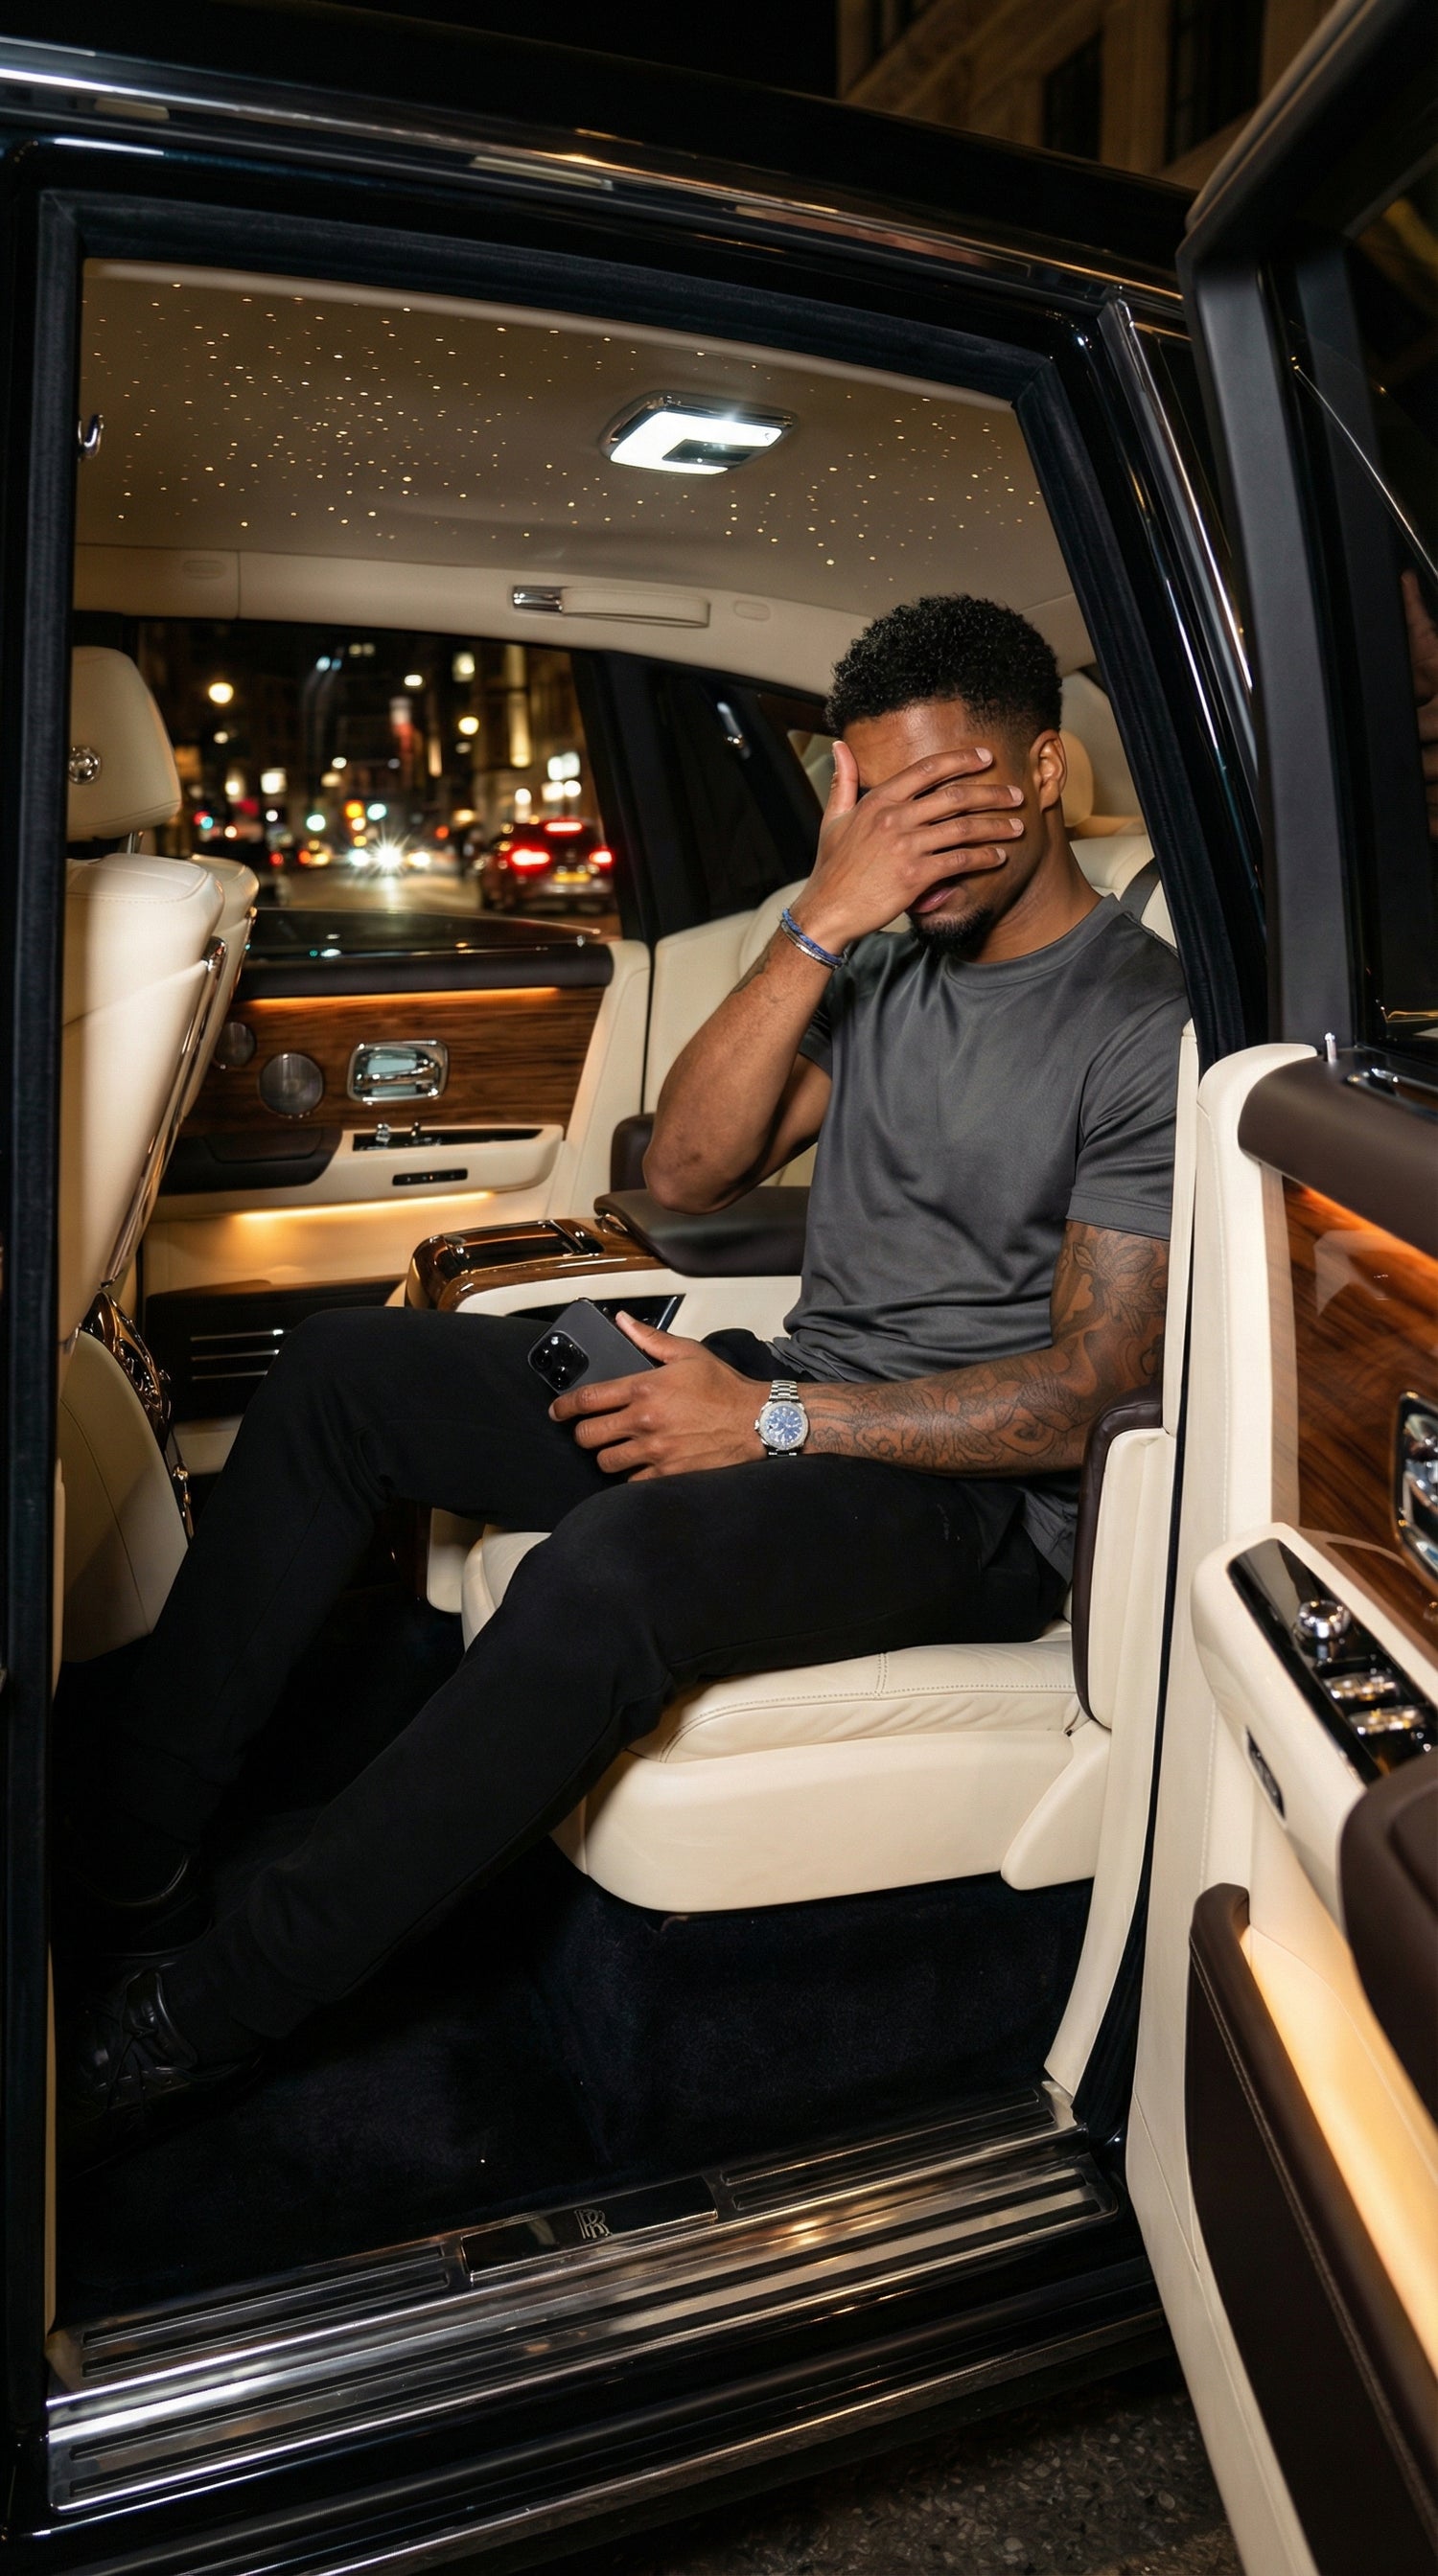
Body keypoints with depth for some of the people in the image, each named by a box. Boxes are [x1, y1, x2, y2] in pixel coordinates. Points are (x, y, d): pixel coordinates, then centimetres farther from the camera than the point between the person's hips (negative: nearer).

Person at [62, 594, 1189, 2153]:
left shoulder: (1148, 1030, -10)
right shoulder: (887, 967, 11)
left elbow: (1088, 1396, -15)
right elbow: (688, 1169, -1)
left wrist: (773, 1424, -18)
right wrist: (819, 925, -12)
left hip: (969, 1497, -7)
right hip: (788, 1398, 8)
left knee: (606, 1571, -38)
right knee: (342, 1370, -5)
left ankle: (195, 2017, -18)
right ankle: (124, 1864, -3)